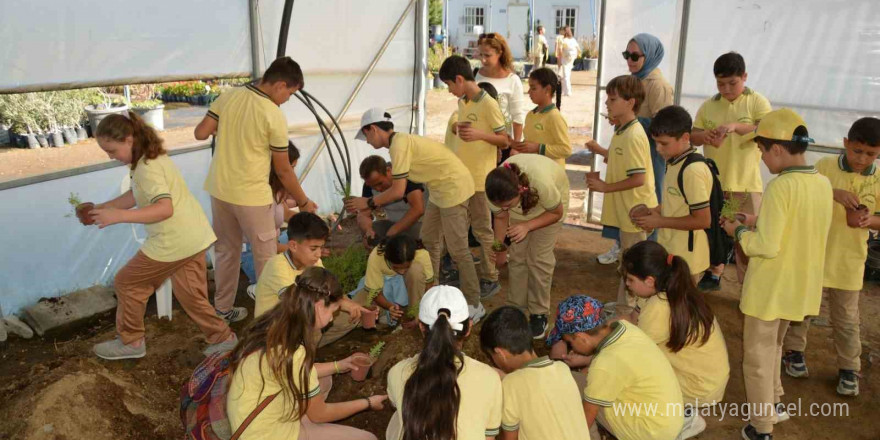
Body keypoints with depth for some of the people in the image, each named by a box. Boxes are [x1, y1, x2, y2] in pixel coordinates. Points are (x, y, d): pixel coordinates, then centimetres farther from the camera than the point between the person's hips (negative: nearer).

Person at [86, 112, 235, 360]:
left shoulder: (147, 168, -20)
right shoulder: (152, 157, 11)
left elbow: (165, 208, -30)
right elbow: (135, 197, 17)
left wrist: (119, 216, -32)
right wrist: (100, 209, 9)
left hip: (173, 243, -9)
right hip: (195, 237, 9)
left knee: (127, 283, 9)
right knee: (190, 295, 18)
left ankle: (131, 342, 23)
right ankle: (222, 338, 21)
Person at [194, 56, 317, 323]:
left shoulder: (227, 97, -2)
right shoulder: (274, 116, -16)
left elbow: (200, 134, 1)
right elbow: (283, 171, -10)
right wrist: (304, 203, 2)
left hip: (219, 190, 6)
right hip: (251, 196, -6)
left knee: (226, 251, 20)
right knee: (266, 256, 9)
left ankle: (222, 309, 30)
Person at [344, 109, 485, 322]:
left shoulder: (399, 144, -20)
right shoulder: (402, 140, 10)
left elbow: (397, 192, -21)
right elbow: (400, 186, 13)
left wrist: (368, 202, -10)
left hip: (454, 188, -10)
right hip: (440, 189, 10)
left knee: (457, 249, -3)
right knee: (428, 242, 16)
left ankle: (474, 305, 8)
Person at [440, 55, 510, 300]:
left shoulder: (488, 105, -14)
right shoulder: (461, 103, 10)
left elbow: (504, 142, -12)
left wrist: (480, 134, -26)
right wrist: (458, 129, 1)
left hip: (480, 178, -8)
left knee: (482, 230, 1)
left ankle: (490, 280, 13)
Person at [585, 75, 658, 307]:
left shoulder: (633, 136, -23)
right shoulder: (622, 131, 8)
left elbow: (638, 179, -26)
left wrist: (606, 187, -19)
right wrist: (602, 151, 9)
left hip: (635, 211, -10)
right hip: (626, 209, 10)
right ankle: (623, 305, 34)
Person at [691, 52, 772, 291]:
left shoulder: (756, 102, -5)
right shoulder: (709, 105, 5)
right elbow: (692, 136, 5)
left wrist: (735, 126, -30)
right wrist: (704, 135, -18)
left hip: (744, 183, -4)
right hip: (712, 181, 4)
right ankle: (713, 275, 34)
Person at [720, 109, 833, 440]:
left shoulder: (780, 187, -23)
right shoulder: (823, 184, 1)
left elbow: (766, 246, -25)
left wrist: (739, 232, -8)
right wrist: (759, 222, 9)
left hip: (770, 290, -8)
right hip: (800, 288, 8)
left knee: (758, 357, 8)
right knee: (772, 347, 28)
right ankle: (774, 405, 42)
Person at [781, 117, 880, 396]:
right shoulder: (825, 166, -9)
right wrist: (833, 193, -34)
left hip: (849, 261, 1)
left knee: (846, 319, 10)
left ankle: (849, 369, 26)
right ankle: (793, 352, 34)